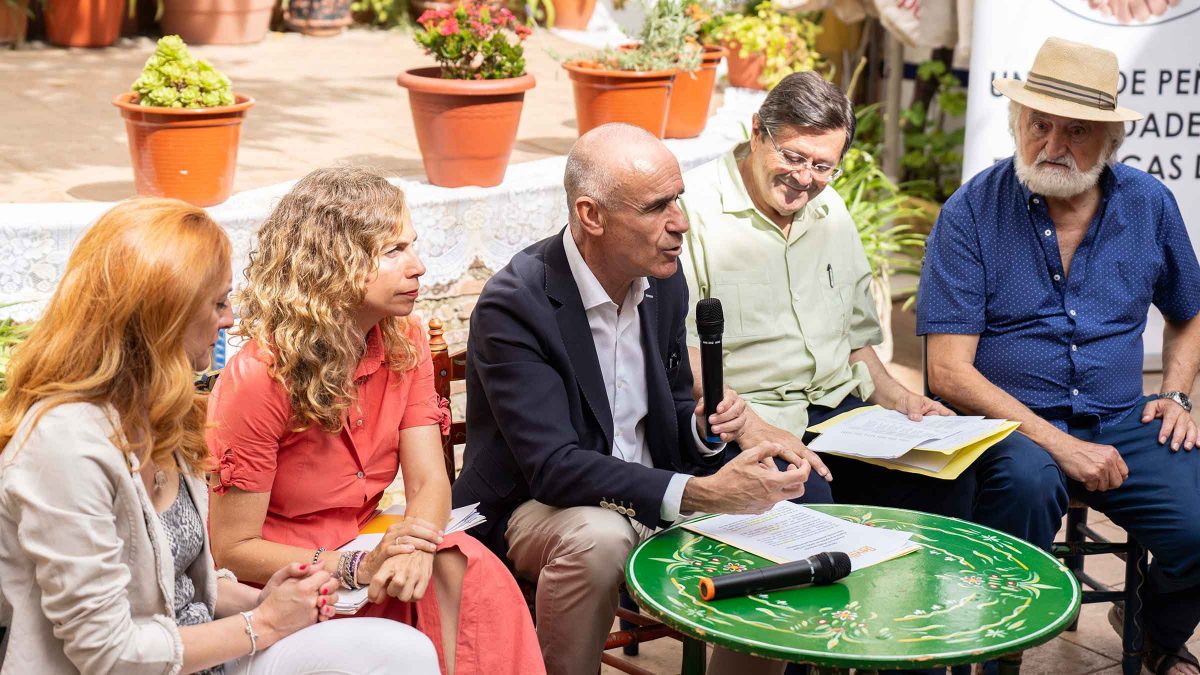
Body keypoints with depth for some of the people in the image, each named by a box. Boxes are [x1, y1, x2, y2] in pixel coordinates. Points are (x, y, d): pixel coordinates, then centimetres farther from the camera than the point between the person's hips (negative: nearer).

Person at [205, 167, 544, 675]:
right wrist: (357, 569, -26)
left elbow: (430, 482, -5)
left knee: (470, 572, -25)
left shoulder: (404, 342, 1)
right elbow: (232, 549, -16)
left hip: (365, 555, 6)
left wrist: (415, 545, -29)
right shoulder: (258, 378, -19)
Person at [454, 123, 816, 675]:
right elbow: (553, 467, -29)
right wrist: (702, 493, -37)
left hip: (651, 500, 6)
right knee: (599, 537, -37)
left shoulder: (663, 279, 1)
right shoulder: (513, 304, -21)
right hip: (535, 506, -6)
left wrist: (704, 425, -11)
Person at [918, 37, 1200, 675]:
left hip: (1122, 423, 4)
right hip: (1012, 425, -4)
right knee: (1025, 482, -37)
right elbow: (950, 371, -11)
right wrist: (1058, 444, -18)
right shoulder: (971, 213, -6)